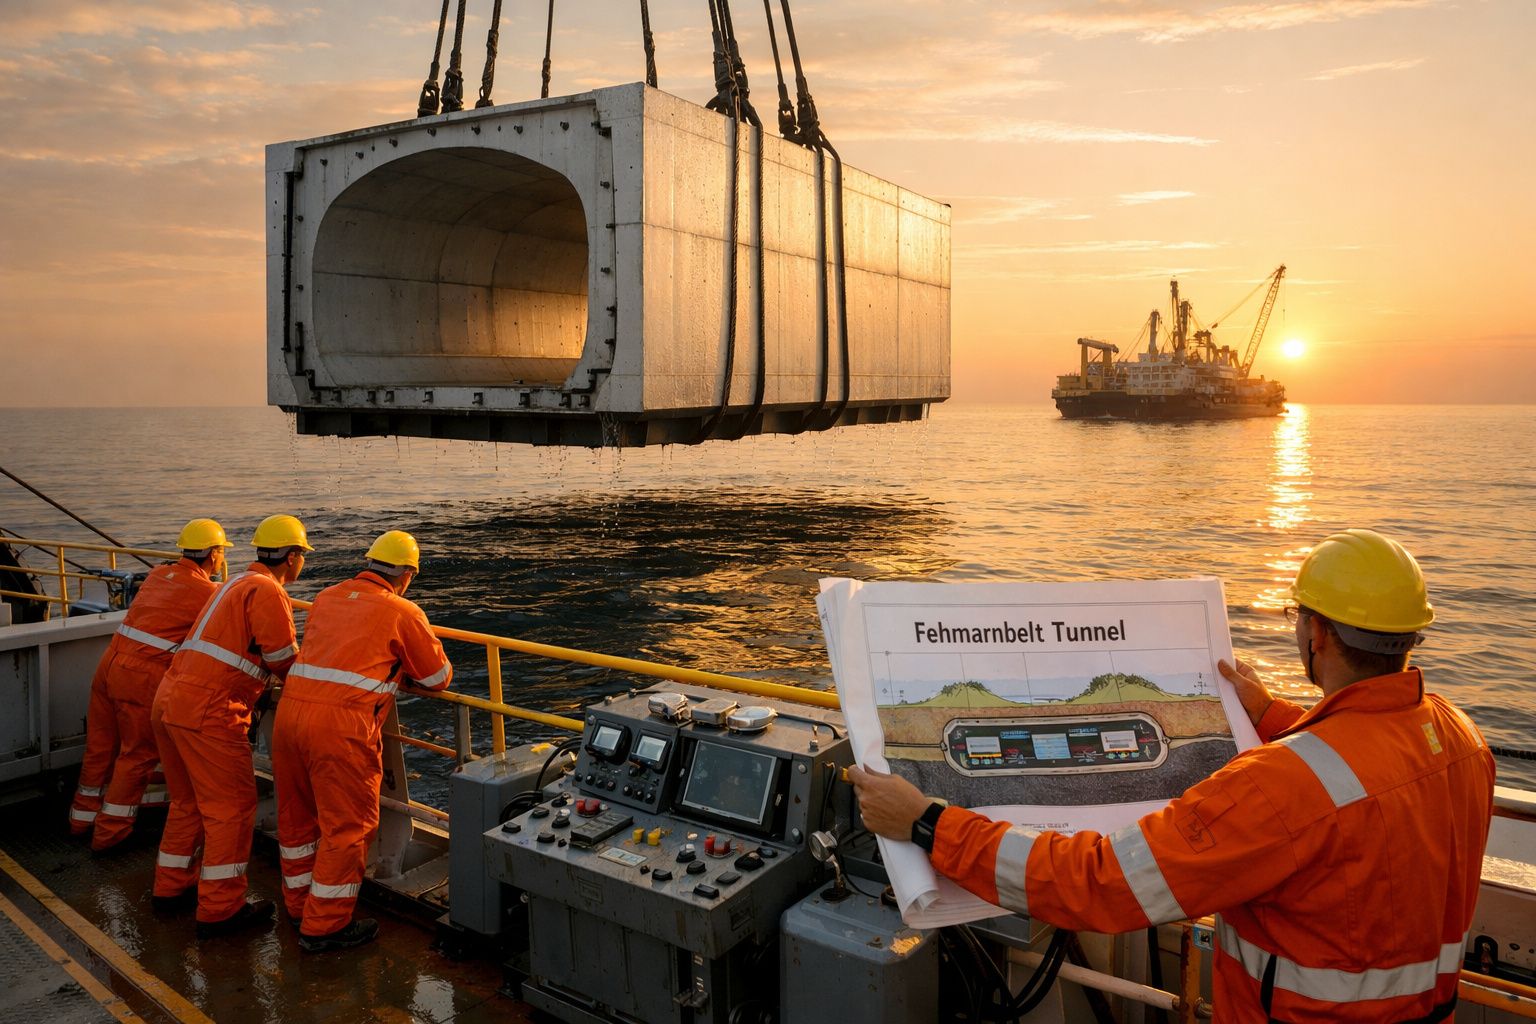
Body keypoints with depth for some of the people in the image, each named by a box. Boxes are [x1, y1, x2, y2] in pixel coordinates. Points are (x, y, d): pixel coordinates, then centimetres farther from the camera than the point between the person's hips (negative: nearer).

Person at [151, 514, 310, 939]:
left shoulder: (239, 583, 20)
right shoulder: (267, 591, -11)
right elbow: (285, 662, -11)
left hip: (169, 698, 10)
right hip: (208, 710, -10)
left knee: (188, 799, 22)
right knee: (232, 804, -1)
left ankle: (171, 886, 34)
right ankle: (220, 908, 4)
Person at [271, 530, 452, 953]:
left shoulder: (327, 597, 18)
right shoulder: (403, 613, 0)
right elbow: (438, 677, 8)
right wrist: (404, 669, 29)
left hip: (289, 710, 7)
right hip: (341, 726, -7)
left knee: (297, 815, 21)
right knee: (347, 826, 6)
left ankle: (300, 904, 38)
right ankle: (324, 926, 14)